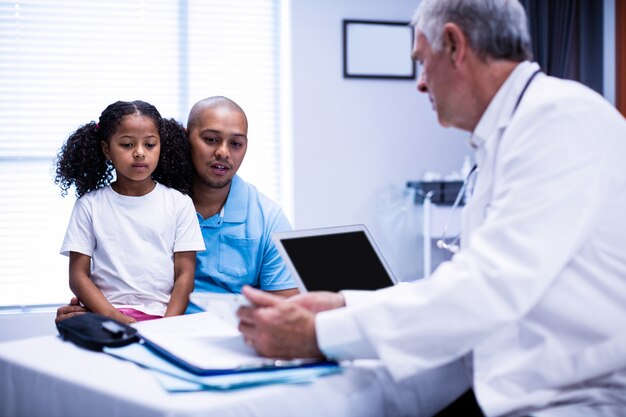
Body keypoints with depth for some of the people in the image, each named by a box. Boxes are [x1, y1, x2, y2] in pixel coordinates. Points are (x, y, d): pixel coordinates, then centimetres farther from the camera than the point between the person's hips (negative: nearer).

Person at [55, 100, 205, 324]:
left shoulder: (179, 203, 8)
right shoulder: (89, 205, 8)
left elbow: (184, 274, 5)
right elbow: (78, 275, 4)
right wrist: (115, 317, -12)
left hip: (162, 315, -2)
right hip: (105, 312, 2)